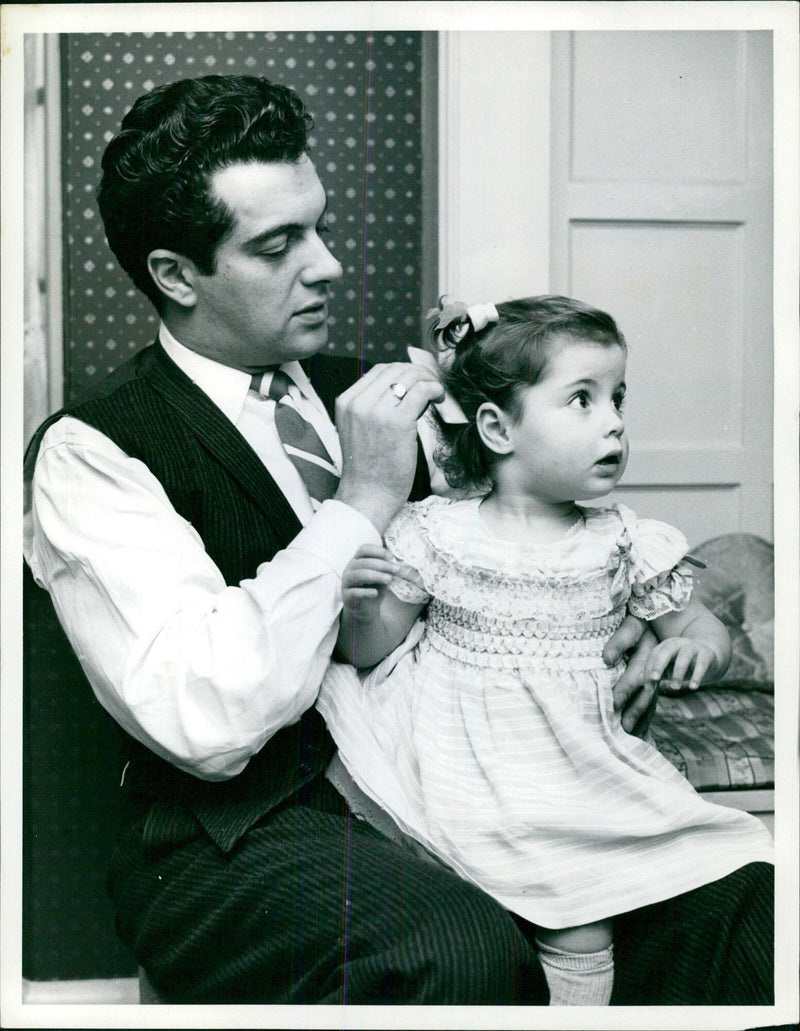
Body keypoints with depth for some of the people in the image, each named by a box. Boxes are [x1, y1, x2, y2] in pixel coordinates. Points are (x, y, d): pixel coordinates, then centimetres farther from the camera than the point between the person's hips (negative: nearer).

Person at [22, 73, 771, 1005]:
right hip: (242, 833, -5)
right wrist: (365, 496, -17)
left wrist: (603, 633, -1)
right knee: (462, 950, -34)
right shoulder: (89, 453, -8)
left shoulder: (356, 395, 12)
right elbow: (209, 723, -22)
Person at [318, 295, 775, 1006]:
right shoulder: (434, 533, -2)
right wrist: (364, 609, -19)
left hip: (586, 763, 2)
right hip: (476, 770, -2)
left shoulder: (622, 541, 3)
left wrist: (698, 648, -12)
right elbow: (371, 651, 3)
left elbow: (707, 630, 12)